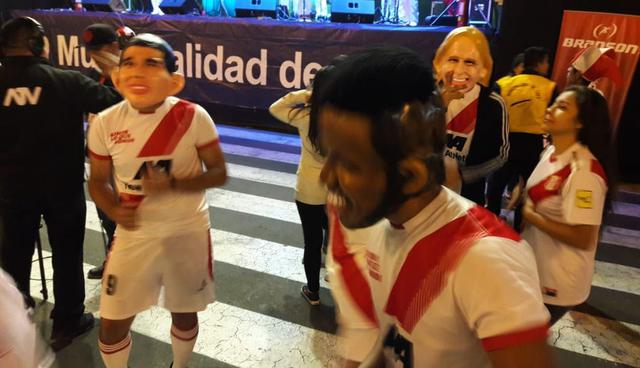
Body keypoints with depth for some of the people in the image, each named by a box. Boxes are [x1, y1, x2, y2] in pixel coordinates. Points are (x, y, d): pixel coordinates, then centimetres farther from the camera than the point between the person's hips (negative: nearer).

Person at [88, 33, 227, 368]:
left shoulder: (193, 117, -16)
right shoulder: (105, 124, -10)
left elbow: (219, 173, -10)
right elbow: (97, 181, 2)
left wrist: (172, 184, -26)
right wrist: (115, 211, -19)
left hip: (188, 232, -1)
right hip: (134, 234, 2)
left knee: (184, 313, 17)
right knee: (112, 322, 9)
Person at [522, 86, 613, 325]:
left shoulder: (584, 170, -26)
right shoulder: (551, 151, 1)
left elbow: (583, 239, -27)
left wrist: (529, 215, -21)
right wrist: (522, 204, 1)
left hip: (557, 282, -8)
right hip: (535, 267, 8)